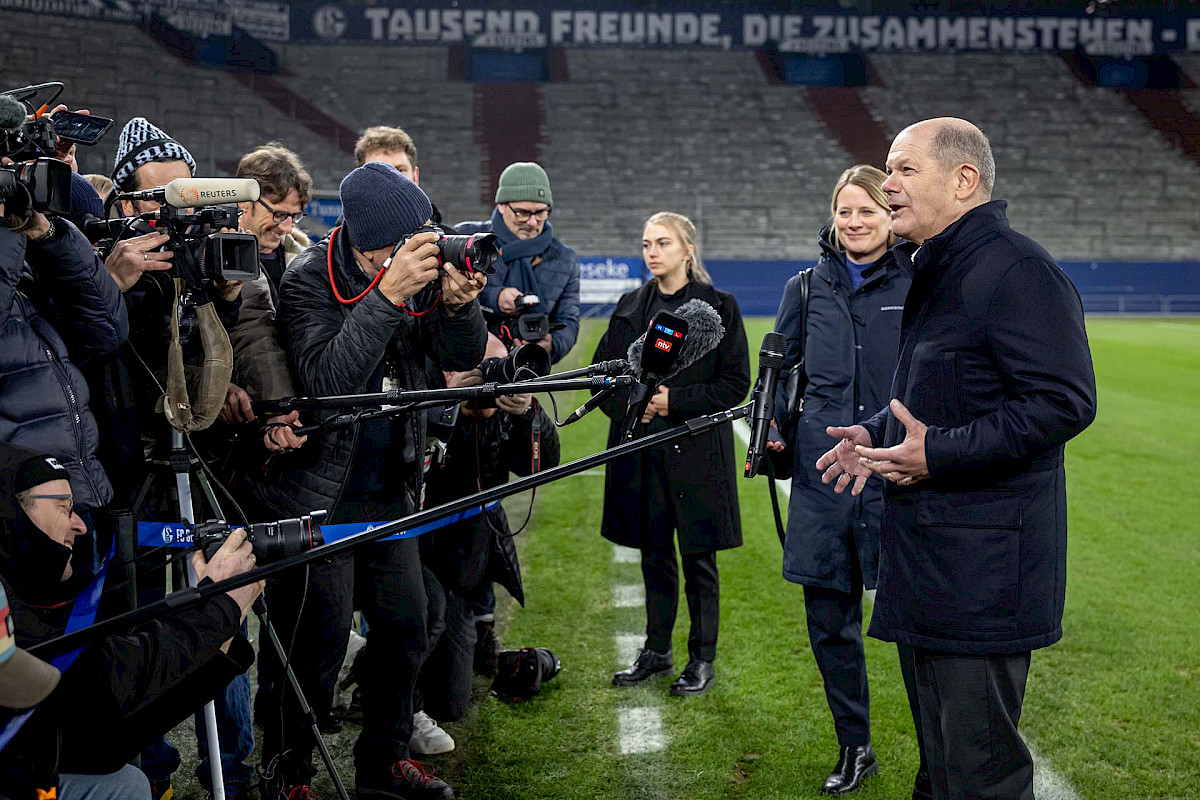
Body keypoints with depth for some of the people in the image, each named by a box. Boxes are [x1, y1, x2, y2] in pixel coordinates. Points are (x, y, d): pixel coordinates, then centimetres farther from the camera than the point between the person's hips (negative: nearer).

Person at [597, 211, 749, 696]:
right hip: (642, 451, 4)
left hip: (696, 451, -4)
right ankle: (656, 651, 25)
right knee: (654, 555, 12)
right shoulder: (631, 307, 9)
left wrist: (674, 400, -15)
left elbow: (735, 384, -7)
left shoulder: (718, 307, -4)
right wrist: (628, 404, -6)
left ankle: (702, 660, 14)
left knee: (698, 559, 3)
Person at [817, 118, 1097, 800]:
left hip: (984, 562, -11)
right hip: (931, 554, 11)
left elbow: (1064, 403, -24)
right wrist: (878, 435, 12)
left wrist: (939, 454, -23)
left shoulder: (1015, 271, -16)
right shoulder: (938, 272, 17)